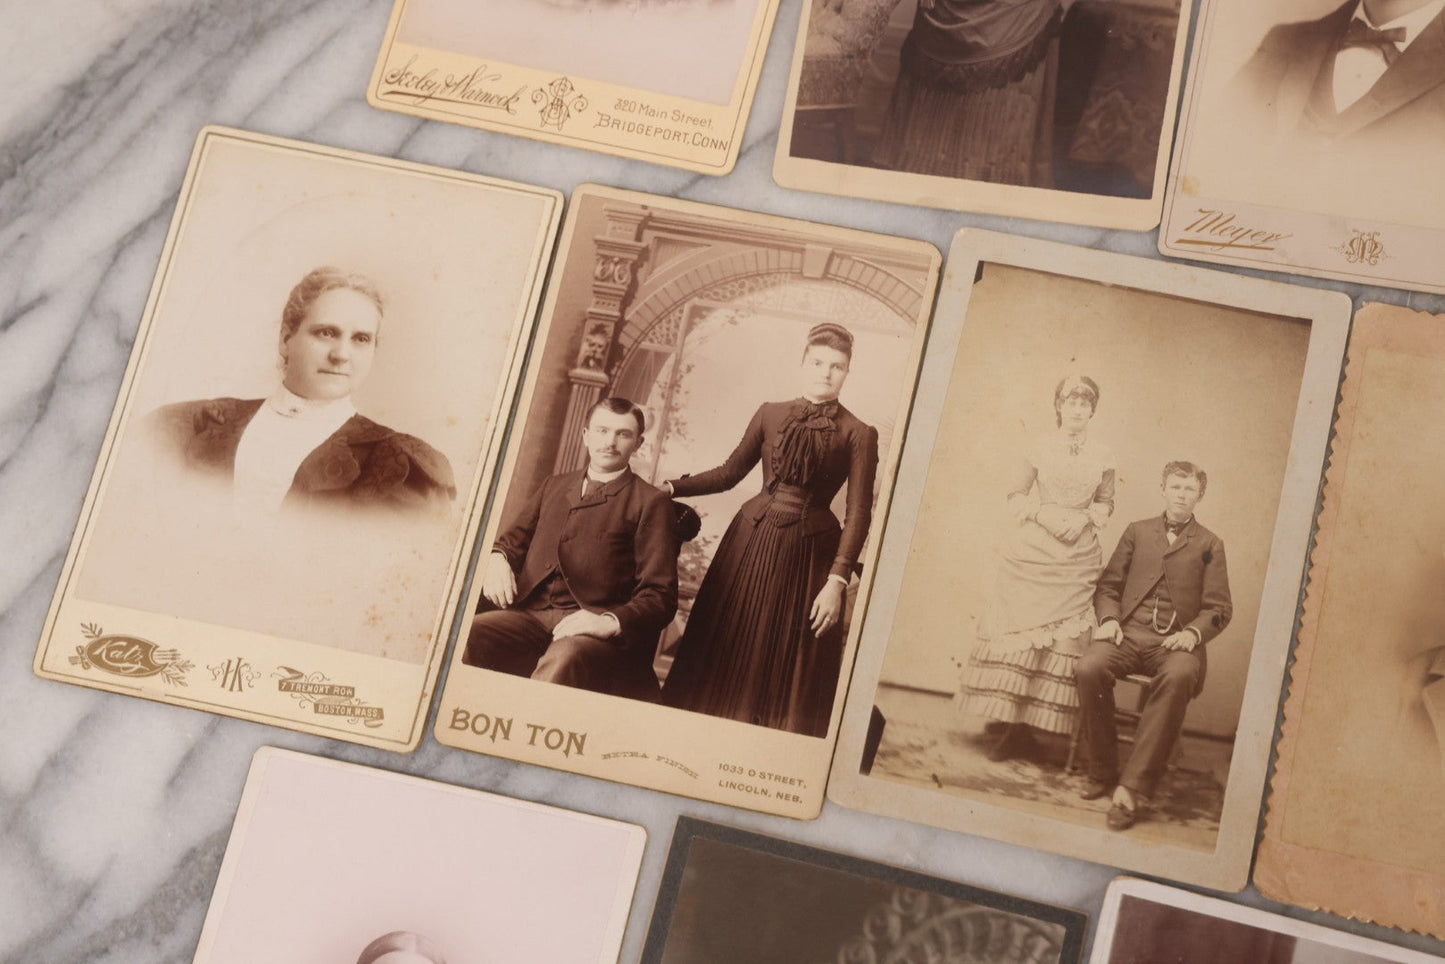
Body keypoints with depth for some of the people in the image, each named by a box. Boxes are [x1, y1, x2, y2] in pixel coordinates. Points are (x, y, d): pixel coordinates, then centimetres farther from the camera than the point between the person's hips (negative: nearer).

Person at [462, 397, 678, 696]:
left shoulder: (649, 501, 10)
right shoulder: (554, 486, 28)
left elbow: (659, 596, 3)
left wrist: (611, 621, -17)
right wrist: (497, 558, -1)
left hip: (590, 628, -4)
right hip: (529, 614, 4)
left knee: (562, 660, -40)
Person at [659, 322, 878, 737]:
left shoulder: (858, 434, -2)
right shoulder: (770, 414, 7)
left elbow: (859, 513, -6)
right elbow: (730, 472, 14)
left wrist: (838, 581, -14)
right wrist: (672, 488, 4)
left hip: (810, 555, -3)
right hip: (751, 542, 3)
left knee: (791, 671, 3)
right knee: (727, 659, 6)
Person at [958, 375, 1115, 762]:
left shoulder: (1103, 458, 7)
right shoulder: (1039, 450, 3)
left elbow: (1106, 503, 14)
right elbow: (1016, 495, 5)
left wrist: (1085, 517, -6)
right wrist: (1044, 512, -11)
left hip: (1076, 559, 1)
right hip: (1031, 552, -1)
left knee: (1061, 640, -4)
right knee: (1020, 630, -5)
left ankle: (1026, 729, 1)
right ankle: (1012, 726, 1)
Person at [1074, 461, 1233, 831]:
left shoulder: (1209, 546, 14)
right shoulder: (1137, 532, 20)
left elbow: (1219, 607, 8)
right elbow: (1108, 585, 18)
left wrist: (1193, 632, -12)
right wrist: (1108, 618, -3)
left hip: (1176, 641, -2)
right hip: (1130, 633, 2)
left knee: (1178, 677, -39)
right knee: (1089, 668, -32)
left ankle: (1133, 788, -37)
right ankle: (1103, 772, -13)